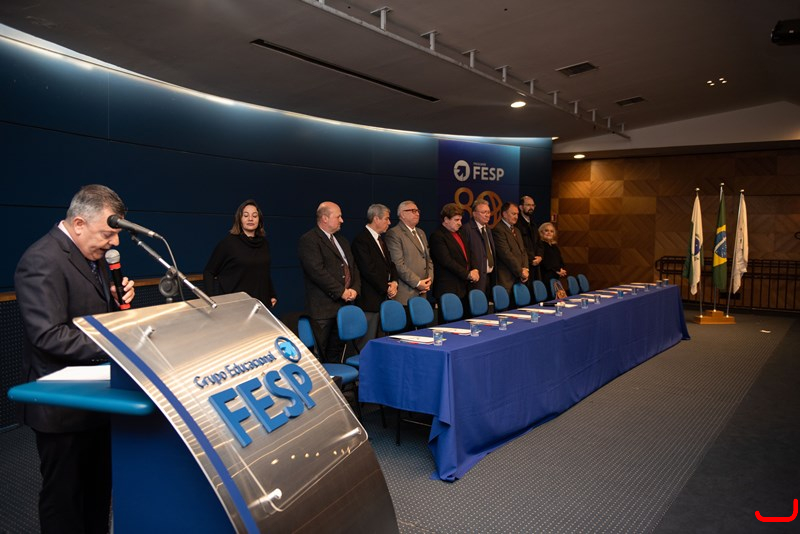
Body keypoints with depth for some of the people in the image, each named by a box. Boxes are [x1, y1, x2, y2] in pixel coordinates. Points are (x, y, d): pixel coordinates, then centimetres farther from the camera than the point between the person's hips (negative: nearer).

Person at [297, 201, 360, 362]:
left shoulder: (342, 241, 20)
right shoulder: (309, 240, -8)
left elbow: (354, 267, 20)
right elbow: (317, 271, -18)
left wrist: (355, 289, 1)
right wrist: (341, 292, -14)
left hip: (345, 305, 8)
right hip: (323, 307, -8)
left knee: (336, 352, 12)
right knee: (318, 355, -3)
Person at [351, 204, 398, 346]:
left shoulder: (380, 239, 19)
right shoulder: (361, 240, -11)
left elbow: (390, 263, 22)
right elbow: (368, 270, -16)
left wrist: (394, 282, 4)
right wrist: (386, 289, -9)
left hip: (385, 297, 8)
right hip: (370, 300, -8)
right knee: (368, 342, -5)